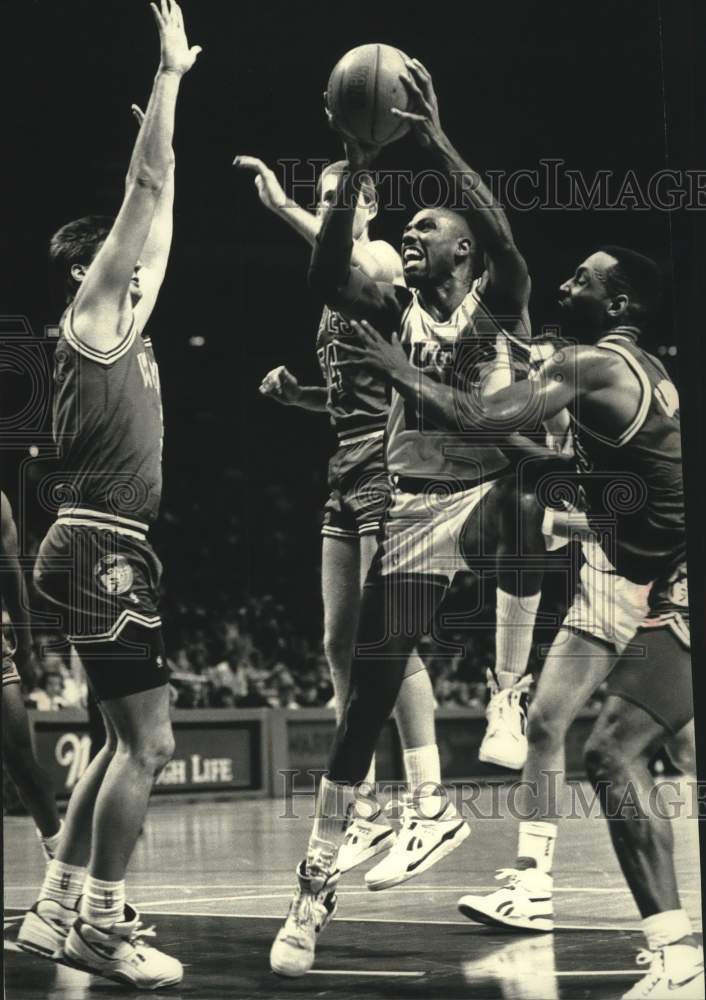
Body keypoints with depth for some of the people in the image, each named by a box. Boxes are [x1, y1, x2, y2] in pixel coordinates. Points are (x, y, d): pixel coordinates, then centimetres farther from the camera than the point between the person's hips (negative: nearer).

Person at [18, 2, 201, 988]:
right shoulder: (91, 317, -7)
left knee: (129, 742, 14)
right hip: (103, 547, -10)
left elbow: (159, 212, 28)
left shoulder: (122, 326, 17)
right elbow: (148, 191, -13)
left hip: (113, 550, 10)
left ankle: (57, 909, 18)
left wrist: (171, 99, 31)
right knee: (148, 741, -9)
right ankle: (100, 922, -3)